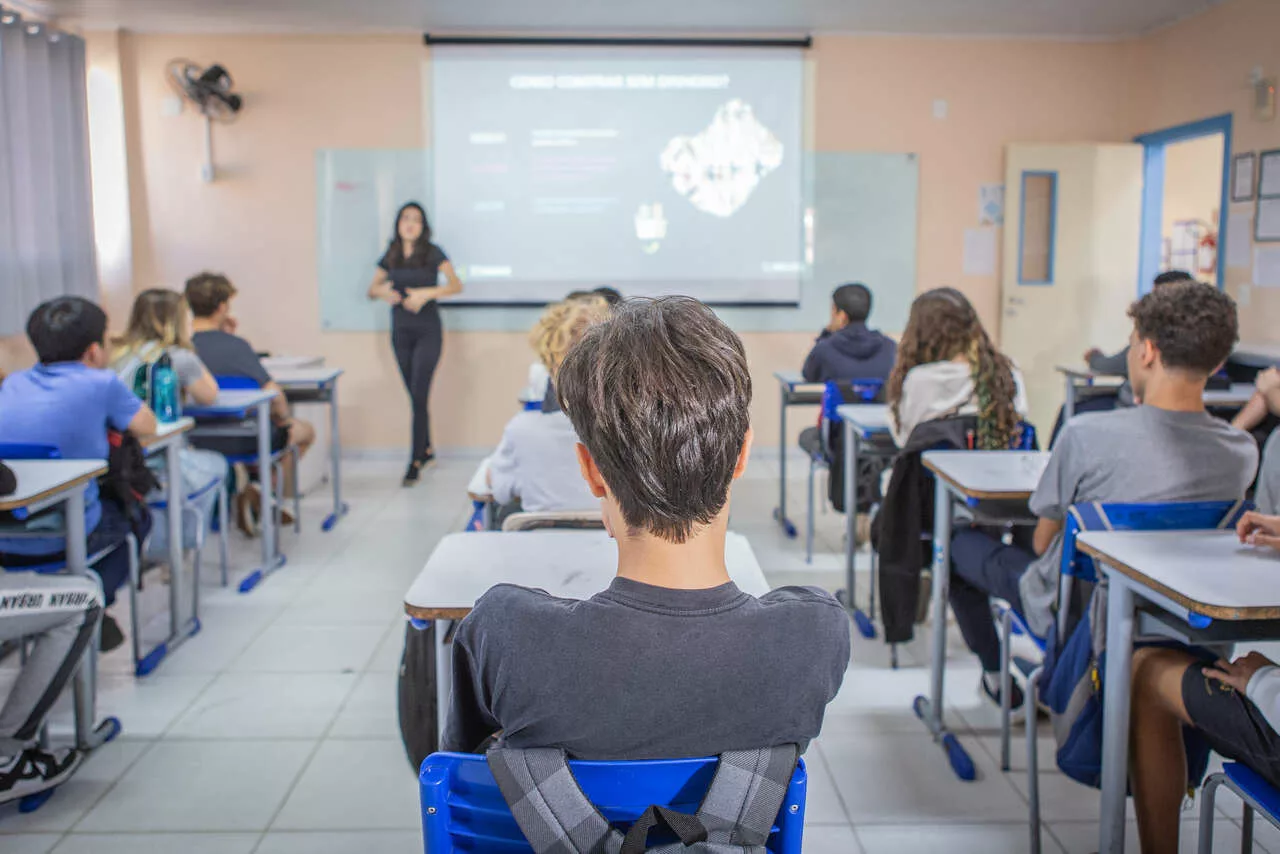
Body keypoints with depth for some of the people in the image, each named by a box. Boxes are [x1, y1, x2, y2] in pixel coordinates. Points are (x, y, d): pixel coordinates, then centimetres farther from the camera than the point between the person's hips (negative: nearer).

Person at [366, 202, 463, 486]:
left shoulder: (432, 253, -3)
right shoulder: (391, 256, 8)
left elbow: (456, 285, -9)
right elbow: (371, 289, 12)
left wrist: (427, 293, -22)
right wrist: (382, 291, -11)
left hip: (427, 331, -4)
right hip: (401, 331, 4)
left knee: (419, 395, -10)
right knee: (415, 396, 11)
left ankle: (416, 462, -6)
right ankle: (427, 450, 26)